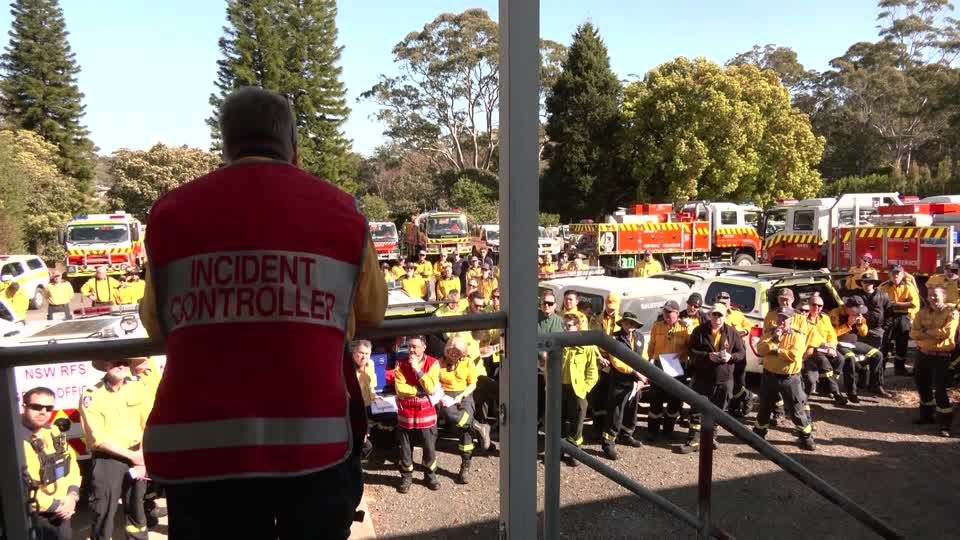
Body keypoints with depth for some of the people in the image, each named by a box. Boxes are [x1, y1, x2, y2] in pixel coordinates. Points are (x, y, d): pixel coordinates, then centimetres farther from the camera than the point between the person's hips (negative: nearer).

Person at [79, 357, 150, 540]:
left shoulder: (138, 388, -2)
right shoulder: (91, 395, -12)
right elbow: (99, 439, -12)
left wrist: (142, 459, -6)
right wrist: (132, 456, -12)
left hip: (137, 458, 4)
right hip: (106, 461, -3)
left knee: (136, 511, 18)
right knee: (104, 514, 2)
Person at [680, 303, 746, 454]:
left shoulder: (733, 332, 2)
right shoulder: (700, 331, -2)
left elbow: (742, 353, 6)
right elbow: (692, 352, -3)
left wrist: (731, 357, -15)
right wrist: (707, 356, -19)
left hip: (724, 380, 2)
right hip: (702, 378, -2)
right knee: (698, 410, -1)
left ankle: (711, 436, 31)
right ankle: (693, 440, 3)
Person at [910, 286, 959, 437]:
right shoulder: (922, 313, 6)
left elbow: (947, 332, -23)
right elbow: (913, 333, -3)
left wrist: (926, 331, -11)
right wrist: (935, 333, -17)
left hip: (941, 356, -6)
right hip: (923, 354, 6)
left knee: (939, 388, -9)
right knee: (922, 385, 16)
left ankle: (945, 423, -1)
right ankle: (927, 415, 33)